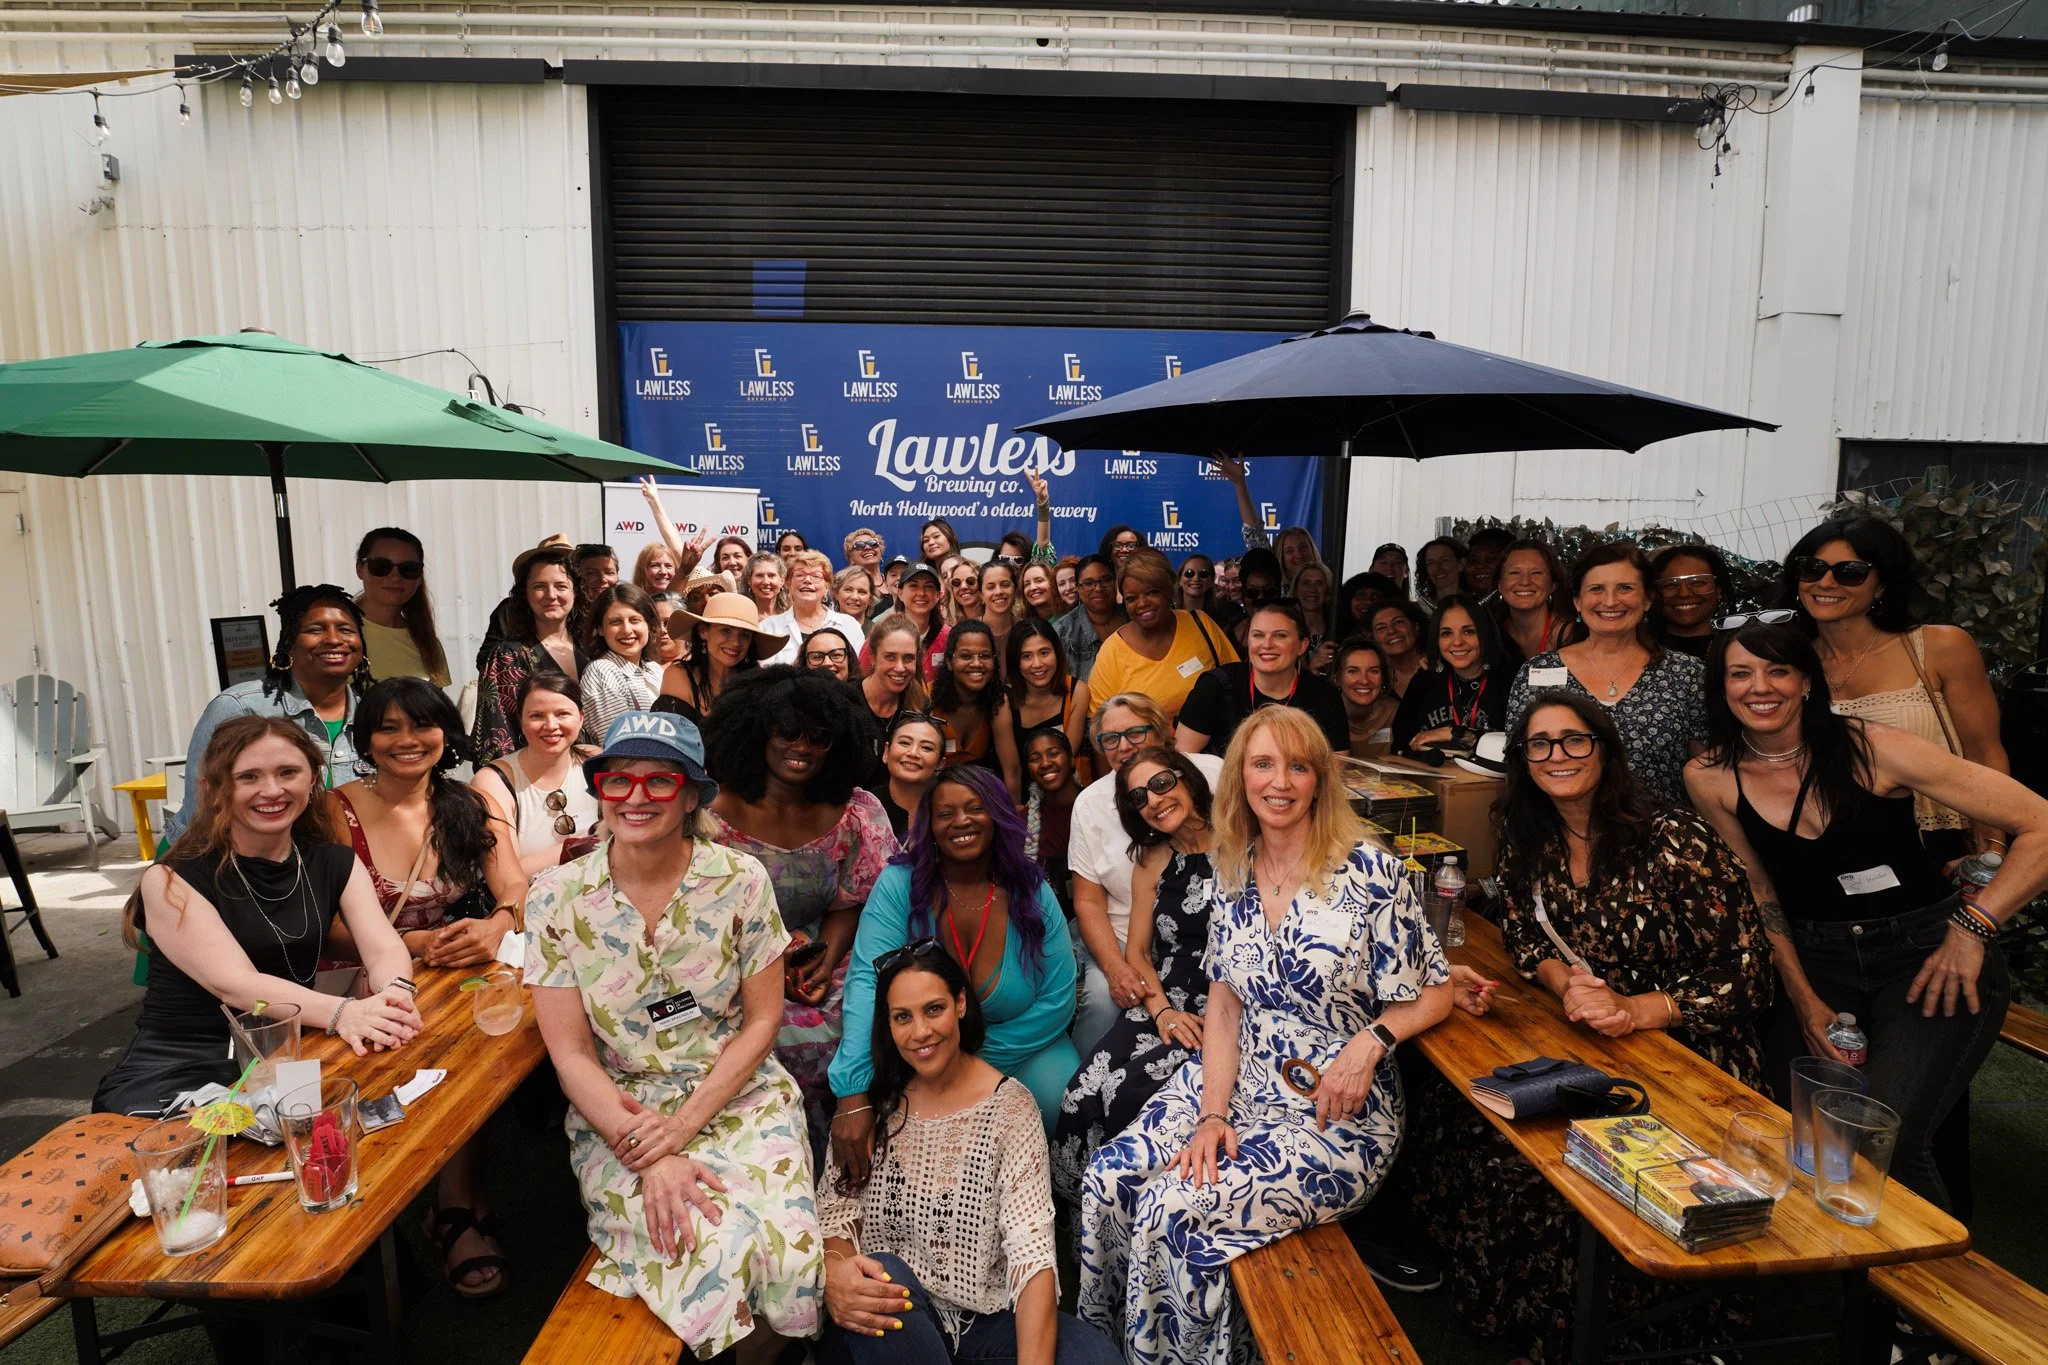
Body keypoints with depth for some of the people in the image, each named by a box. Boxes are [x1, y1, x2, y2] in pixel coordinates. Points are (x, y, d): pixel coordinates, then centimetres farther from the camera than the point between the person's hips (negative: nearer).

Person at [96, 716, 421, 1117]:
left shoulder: (335, 864, 6)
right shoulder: (172, 881, -7)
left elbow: (385, 948, -9)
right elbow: (234, 983, -21)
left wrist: (393, 994, -35)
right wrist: (341, 1012, -40)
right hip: (179, 1070, -4)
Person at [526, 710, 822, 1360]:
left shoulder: (741, 880, -6)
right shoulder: (556, 898, -6)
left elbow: (761, 1021, -1)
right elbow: (572, 1054, -5)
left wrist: (684, 1123, -13)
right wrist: (651, 1157, -17)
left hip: (740, 1098, 1)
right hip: (616, 1112, -1)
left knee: (786, 1243, -23)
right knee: (707, 1251, -27)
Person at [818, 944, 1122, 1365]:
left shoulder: (1009, 1105, -6)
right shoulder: (872, 1101, 2)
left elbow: (1032, 1248, -15)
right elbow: (834, 1211, -3)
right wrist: (833, 1271, -28)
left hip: (985, 1322, -1)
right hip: (890, 1328, 1)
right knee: (882, 1271, -33)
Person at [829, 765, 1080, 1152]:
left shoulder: (1032, 893, -8)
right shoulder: (899, 883, -14)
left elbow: (1057, 1000, -7)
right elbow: (868, 981, -25)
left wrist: (984, 1055, -17)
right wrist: (855, 1098, -37)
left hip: (1018, 1049, 2)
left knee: (1061, 1102, -24)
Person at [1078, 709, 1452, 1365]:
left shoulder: (1369, 871, -13)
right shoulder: (1233, 873, 3)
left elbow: (1433, 993, -3)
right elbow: (1224, 1002, 4)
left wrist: (1371, 1041, -21)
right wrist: (1213, 1114, -8)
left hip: (1336, 1108, -5)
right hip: (1238, 1081, 5)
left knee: (1175, 1208, -22)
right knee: (1108, 1180, -12)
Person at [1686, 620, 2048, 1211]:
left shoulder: (1872, 748, -13)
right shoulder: (1710, 777, -4)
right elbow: (1758, 892, 6)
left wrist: (1973, 925, -16)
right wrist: (1802, 997, -1)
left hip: (1925, 949, -3)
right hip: (1816, 958, 3)